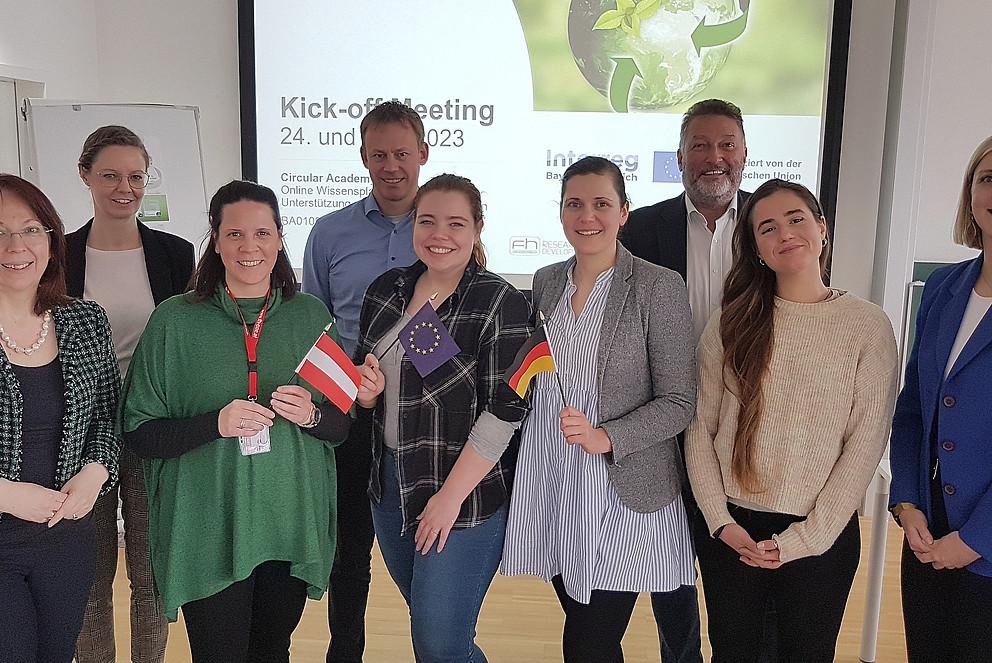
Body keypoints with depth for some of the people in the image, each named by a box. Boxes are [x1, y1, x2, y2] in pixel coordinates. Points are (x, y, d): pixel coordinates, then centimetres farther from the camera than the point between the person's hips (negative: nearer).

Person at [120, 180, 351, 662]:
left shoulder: (311, 316, 2)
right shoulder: (175, 321, -6)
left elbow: (343, 426, 8)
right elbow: (138, 433, -5)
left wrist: (311, 416, -14)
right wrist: (216, 424, -21)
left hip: (292, 527, 3)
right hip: (208, 532, -2)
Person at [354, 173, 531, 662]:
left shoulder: (500, 304, -14)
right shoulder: (385, 291, 4)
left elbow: (504, 411, -17)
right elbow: (363, 375, 16)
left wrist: (451, 497, -17)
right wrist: (366, 390, -8)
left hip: (465, 498, -6)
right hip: (390, 486, 6)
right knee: (425, 622, 21)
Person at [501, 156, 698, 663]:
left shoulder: (658, 287, -9)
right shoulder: (546, 282, 7)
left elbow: (679, 403, -10)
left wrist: (606, 437, -21)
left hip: (622, 492, -5)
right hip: (549, 486, 5)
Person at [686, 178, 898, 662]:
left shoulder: (867, 325, -6)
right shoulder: (731, 322, 0)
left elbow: (865, 444, -8)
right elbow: (700, 427, 0)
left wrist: (800, 540, -10)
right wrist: (721, 521, -8)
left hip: (821, 537, -1)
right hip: (730, 532, 2)